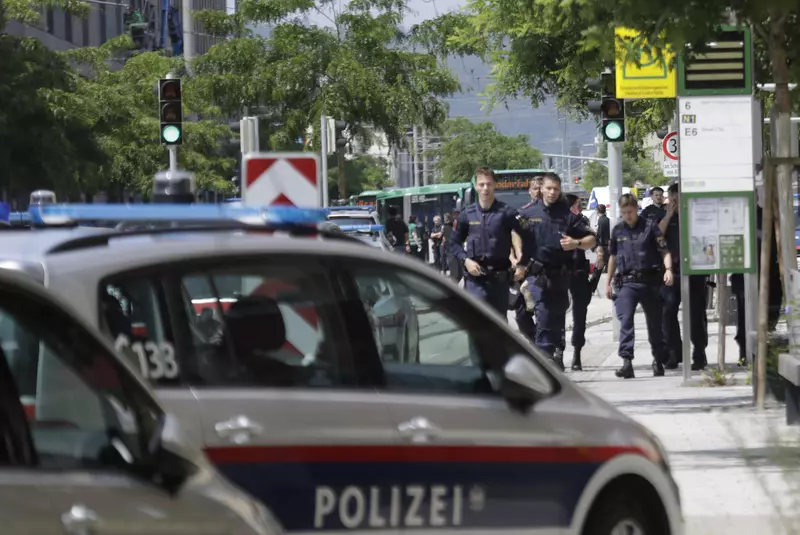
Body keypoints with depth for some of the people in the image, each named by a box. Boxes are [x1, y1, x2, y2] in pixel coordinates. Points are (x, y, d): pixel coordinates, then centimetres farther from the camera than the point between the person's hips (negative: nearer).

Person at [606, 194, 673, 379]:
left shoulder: (650, 226, 1)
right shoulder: (618, 230, 11)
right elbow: (613, 257, 21)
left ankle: (658, 361, 24)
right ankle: (627, 362, -24)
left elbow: (664, 250, -3)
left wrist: (668, 269, -21)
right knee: (625, 320, -16)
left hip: (650, 281, -2)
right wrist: (608, 282, 21)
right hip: (626, 282, 2)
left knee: (654, 322, 9)